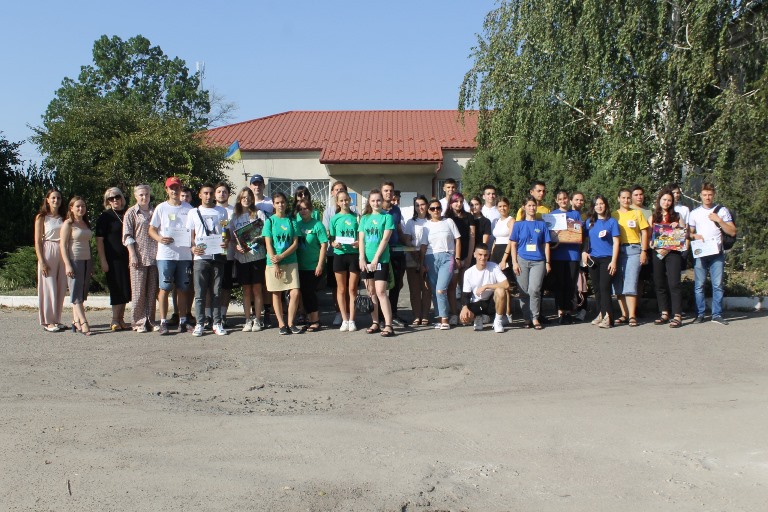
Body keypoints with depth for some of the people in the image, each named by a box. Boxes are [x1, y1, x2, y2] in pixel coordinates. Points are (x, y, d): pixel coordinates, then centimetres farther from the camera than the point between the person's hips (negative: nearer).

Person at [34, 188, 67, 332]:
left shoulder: (63, 217, 12)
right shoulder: (41, 217, 0)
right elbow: (37, 241, -3)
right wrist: (41, 262, -11)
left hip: (62, 254, 4)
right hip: (48, 254, -4)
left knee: (61, 288, 5)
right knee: (49, 288, -4)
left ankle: (56, 320, 14)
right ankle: (48, 322, 3)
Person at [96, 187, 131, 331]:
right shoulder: (105, 216, -2)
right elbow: (99, 240, -5)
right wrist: (103, 261, -12)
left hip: (127, 258, 5)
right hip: (113, 258, -4)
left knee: (126, 289, 6)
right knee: (117, 289, -3)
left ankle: (121, 318, 16)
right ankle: (115, 320, 4)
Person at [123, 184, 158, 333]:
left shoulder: (155, 212, 14)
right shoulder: (131, 213, 3)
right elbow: (127, 236, -2)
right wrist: (133, 255, -11)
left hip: (154, 257, 4)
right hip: (138, 257, -4)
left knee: (152, 291, 6)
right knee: (138, 292, -2)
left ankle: (151, 321, 13)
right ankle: (138, 322, 4)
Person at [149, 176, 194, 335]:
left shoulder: (188, 208, 10)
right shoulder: (161, 208, 5)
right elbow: (152, 229, 5)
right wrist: (159, 238, -16)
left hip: (184, 254, 2)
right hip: (165, 255, -2)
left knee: (183, 289, 8)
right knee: (165, 288, -3)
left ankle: (183, 322, 15)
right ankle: (163, 323, 2)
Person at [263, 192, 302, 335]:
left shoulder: (291, 221, 7)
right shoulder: (270, 221, 2)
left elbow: (295, 243, 2)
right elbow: (268, 244, -2)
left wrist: (281, 256, -11)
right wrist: (274, 264, -11)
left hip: (291, 262, 1)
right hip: (274, 263, -1)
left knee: (295, 293, -7)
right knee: (276, 294, 3)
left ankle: (291, 323, 5)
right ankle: (281, 324, 11)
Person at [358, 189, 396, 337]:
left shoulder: (387, 217, 0)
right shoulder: (365, 218, 12)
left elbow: (385, 239, -8)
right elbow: (361, 239, 7)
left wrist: (376, 259, -14)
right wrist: (362, 258, -6)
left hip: (381, 259, -5)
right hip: (366, 260, 5)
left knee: (380, 292, -12)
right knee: (371, 292, 8)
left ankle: (388, 326, -12)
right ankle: (375, 323, 15)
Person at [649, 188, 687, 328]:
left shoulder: (676, 216, 11)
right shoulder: (652, 217, 13)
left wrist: (678, 227, -9)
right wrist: (657, 248, -7)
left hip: (673, 252, -2)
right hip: (657, 253, 2)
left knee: (674, 283, -11)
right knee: (659, 284, 4)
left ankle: (677, 316, -12)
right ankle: (664, 313, 12)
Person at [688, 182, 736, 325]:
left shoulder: (722, 211, 7)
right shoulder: (695, 213, 12)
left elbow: (732, 232, 2)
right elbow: (689, 232, 17)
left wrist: (719, 220, -9)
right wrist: (694, 235, -6)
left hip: (717, 253, -1)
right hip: (700, 253, 1)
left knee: (718, 284, -2)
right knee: (699, 285, 0)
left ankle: (717, 314, 4)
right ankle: (699, 314, 5)